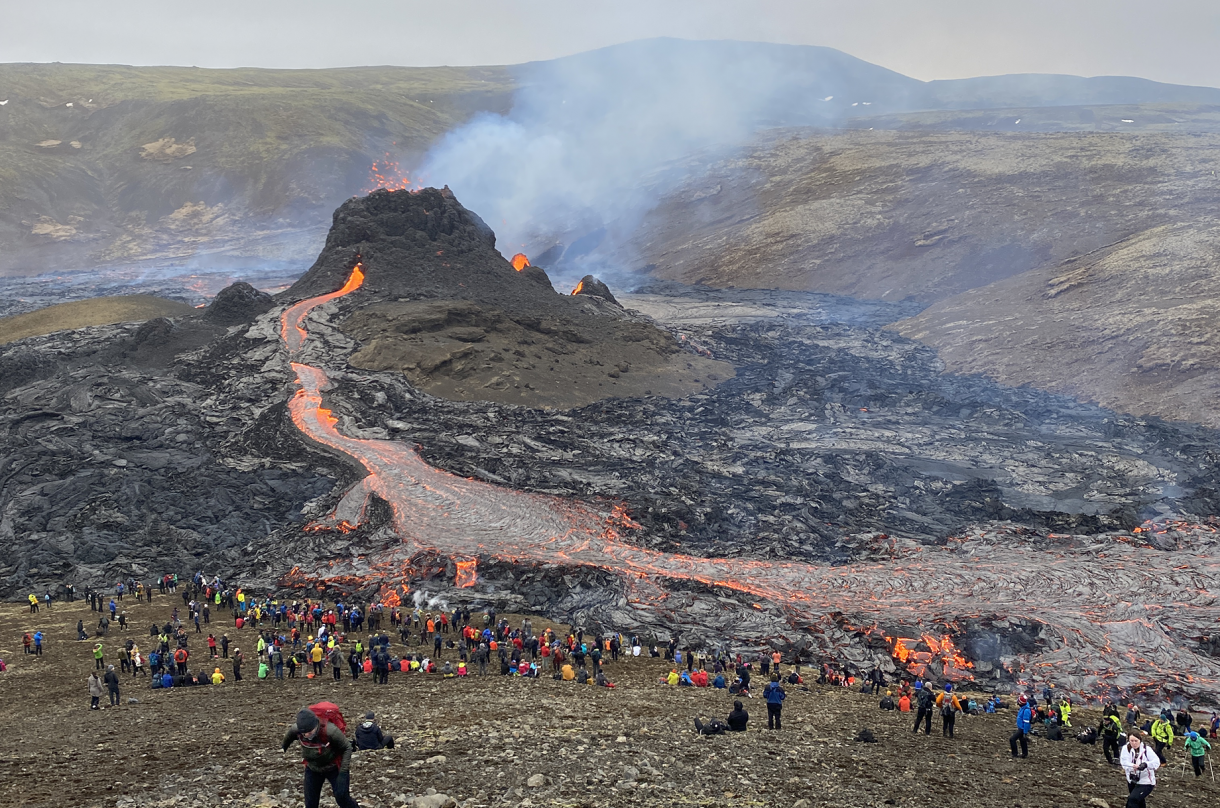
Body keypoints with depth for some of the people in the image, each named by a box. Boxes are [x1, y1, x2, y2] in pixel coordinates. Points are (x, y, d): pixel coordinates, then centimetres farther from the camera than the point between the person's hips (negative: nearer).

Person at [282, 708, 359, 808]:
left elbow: (347, 748, -20)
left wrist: (343, 772, -25)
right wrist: (284, 746, 28)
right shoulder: (295, 730, -23)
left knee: (342, 797, -14)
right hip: (312, 769, 4)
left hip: (334, 768, -4)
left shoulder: (330, 731, -36)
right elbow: (289, 735, 6)